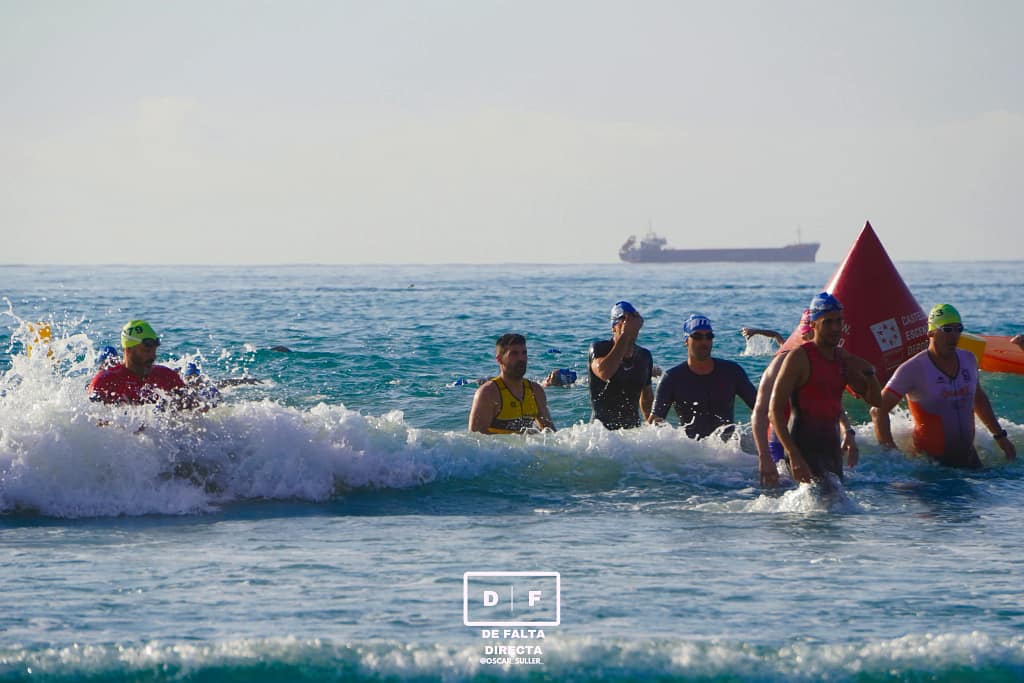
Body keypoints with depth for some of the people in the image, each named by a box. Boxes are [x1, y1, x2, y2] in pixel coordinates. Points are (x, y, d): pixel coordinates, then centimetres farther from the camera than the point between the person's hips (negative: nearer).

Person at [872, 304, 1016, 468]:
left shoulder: (968, 360, 7)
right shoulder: (913, 369, -13)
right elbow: (879, 409, -13)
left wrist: (1000, 436, 24)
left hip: (968, 455, 6)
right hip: (931, 460, -6)